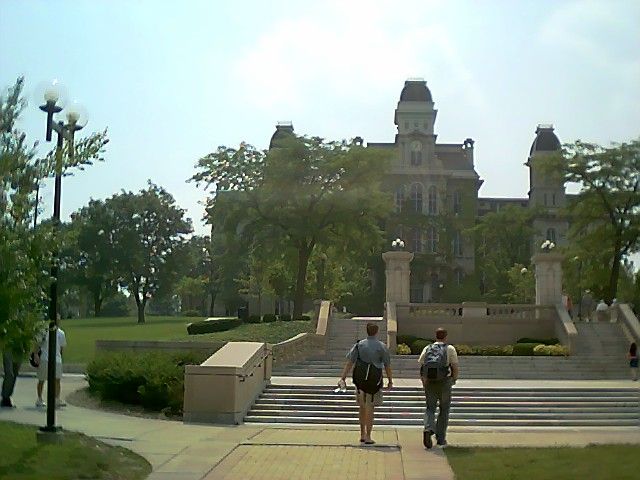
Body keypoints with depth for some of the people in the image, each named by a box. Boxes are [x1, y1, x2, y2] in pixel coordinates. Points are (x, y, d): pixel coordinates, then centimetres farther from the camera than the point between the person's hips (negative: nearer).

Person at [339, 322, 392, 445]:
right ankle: (368, 437, 1)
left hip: (359, 380, 2)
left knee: (362, 407, 16)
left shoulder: (359, 345, 2)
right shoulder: (382, 347, -2)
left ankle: (362, 435, 23)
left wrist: (343, 377, -5)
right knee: (369, 408, 1)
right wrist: (390, 381, 9)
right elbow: (387, 366, 0)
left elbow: (349, 362, -4)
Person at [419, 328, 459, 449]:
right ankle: (441, 438, 14)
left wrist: (424, 381, 14)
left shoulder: (427, 348, 9)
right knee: (444, 410, 13)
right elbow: (455, 367, -4)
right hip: (444, 382, -2)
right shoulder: (450, 349, 1)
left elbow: (420, 365, 5)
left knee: (430, 408, 11)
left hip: (429, 383, 2)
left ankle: (428, 429, -17)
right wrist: (454, 379, 13)